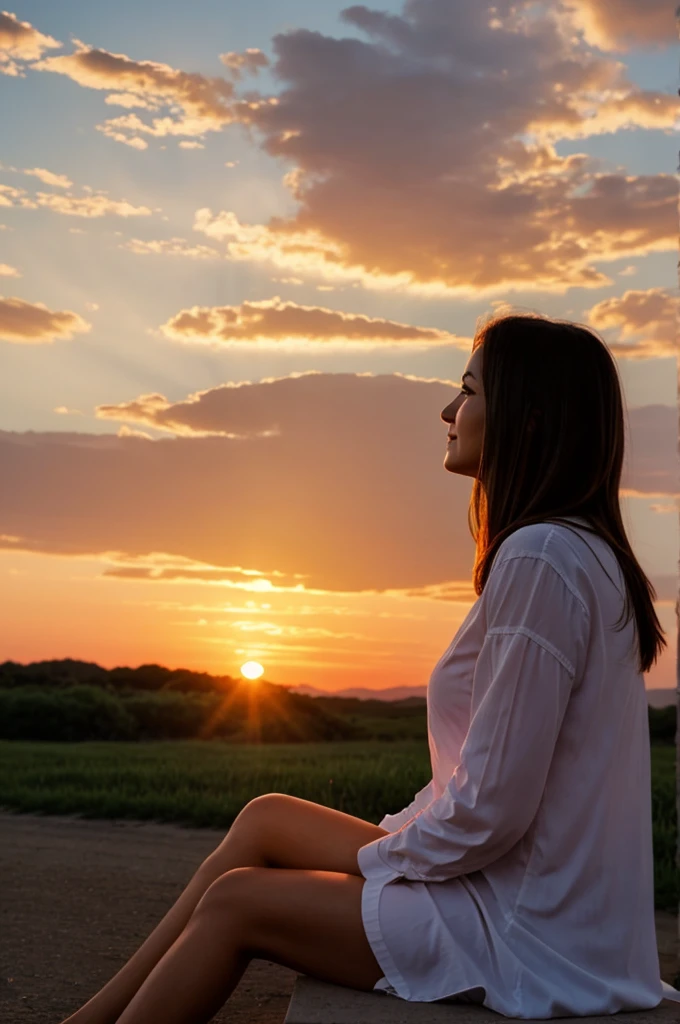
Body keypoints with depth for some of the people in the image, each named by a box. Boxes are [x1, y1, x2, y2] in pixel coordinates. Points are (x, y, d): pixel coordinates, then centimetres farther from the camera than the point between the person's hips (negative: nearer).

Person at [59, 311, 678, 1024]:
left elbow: (491, 809, -23)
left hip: (532, 938, -9)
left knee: (234, 902, -2)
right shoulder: (581, 551, 11)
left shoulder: (541, 559, -22)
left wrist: (377, 856, -7)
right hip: (534, 892, 9)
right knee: (268, 817, 11)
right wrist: (393, 836, 10)